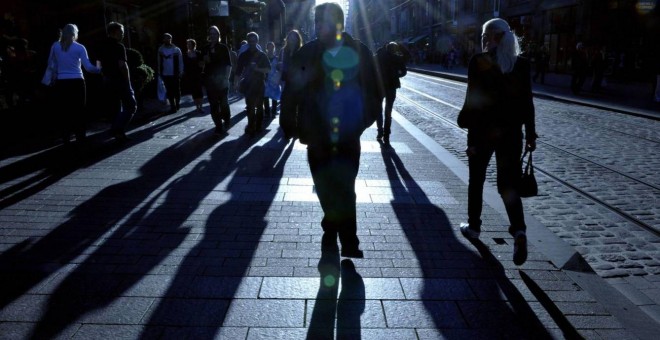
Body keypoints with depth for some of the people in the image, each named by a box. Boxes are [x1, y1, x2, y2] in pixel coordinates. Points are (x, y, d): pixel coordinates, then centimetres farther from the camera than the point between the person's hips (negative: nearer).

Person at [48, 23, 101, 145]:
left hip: (61, 83, 2)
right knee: (79, 110, 5)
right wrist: (100, 69, 3)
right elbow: (88, 67, -10)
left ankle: (66, 138, 12)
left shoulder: (55, 46, 5)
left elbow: (50, 64, 12)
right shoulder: (79, 47, -4)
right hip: (77, 82, -2)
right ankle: (80, 137, 6)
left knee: (65, 111, 9)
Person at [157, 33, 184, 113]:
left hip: (175, 74, -2)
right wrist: (159, 72, 5)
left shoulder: (176, 49, -5)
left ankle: (177, 105, 25)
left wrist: (180, 72, -6)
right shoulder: (161, 49, 2)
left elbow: (180, 62, -2)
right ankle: (173, 106, 11)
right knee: (169, 91, 5)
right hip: (165, 74, 2)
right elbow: (159, 62, 6)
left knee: (176, 90, 7)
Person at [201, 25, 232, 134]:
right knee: (213, 105, 1)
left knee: (224, 102, -3)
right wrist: (204, 60, -5)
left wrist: (226, 78, -12)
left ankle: (227, 119, 25)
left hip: (221, 79, -3)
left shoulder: (223, 47, 1)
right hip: (210, 80, 3)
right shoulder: (205, 49, 10)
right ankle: (218, 126, 9)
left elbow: (228, 64, -2)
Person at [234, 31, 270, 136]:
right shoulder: (243, 55, 7)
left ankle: (258, 126, 16)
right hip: (248, 85, 0)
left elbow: (268, 69, -1)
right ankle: (251, 126, 1)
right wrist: (238, 83, -1)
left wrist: (257, 69, -17)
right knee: (250, 107, -4)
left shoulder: (262, 55, 4)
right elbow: (239, 71, 7)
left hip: (259, 84, 0)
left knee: (259, 106, 7)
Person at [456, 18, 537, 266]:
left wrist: (470, 132, -9)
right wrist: (530, 133, 10)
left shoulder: (479, 62, -9)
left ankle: (473, 226, 26)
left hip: (484, 129, -3)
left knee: (476, 180, 15)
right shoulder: (521, 63, 3)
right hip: (511, 131, 3)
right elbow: (526, 101, 4)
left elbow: (473, 99, -12)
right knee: (508, 184, 6)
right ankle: (519, 230, -12)